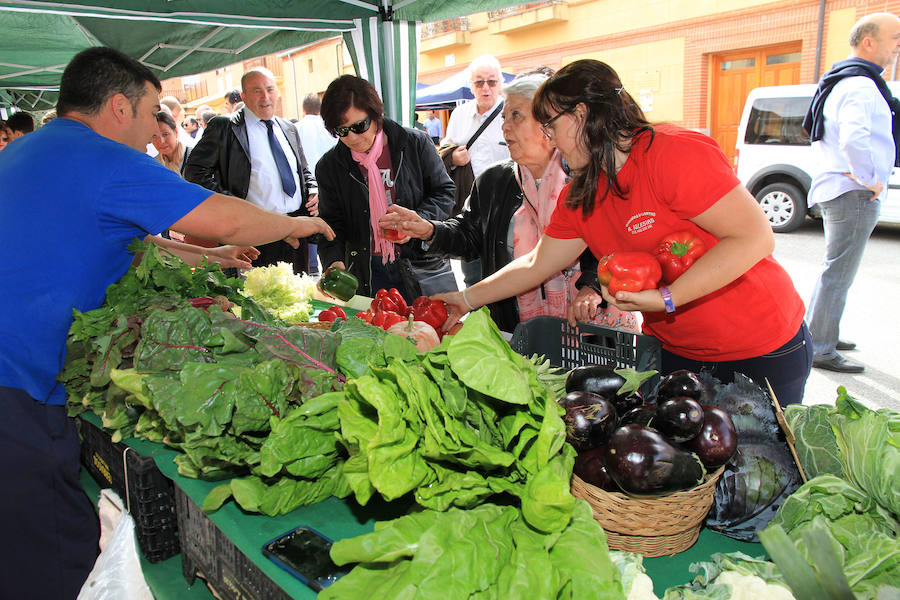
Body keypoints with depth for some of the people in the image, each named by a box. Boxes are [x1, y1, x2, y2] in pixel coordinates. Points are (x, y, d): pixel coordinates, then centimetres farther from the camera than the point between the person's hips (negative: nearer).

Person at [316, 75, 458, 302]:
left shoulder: (416, 143, -4)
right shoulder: (329, 167, 2)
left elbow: (444, 192, 2)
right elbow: (331, 223, 3)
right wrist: (334, 261, -16)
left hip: (424, 266, 0)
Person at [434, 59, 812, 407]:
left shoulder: (674, 154, -24)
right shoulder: (579, 196, 0)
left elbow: (755, 238, -28)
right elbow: (536, 265, 7)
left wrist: (665, 298, -32)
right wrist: (467, 299, 5)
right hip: (671, 349, 7)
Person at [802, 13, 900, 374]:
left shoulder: (844, 82, 18)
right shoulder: (859, 85, -17)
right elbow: (854, 140, -34)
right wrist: (870, 179, -22)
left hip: (839, 191, 11)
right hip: (854, 195, -11)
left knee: (834, 273, 20)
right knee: (837, 276, -6)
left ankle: (817, 335, 31)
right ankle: (821, 350, 0)